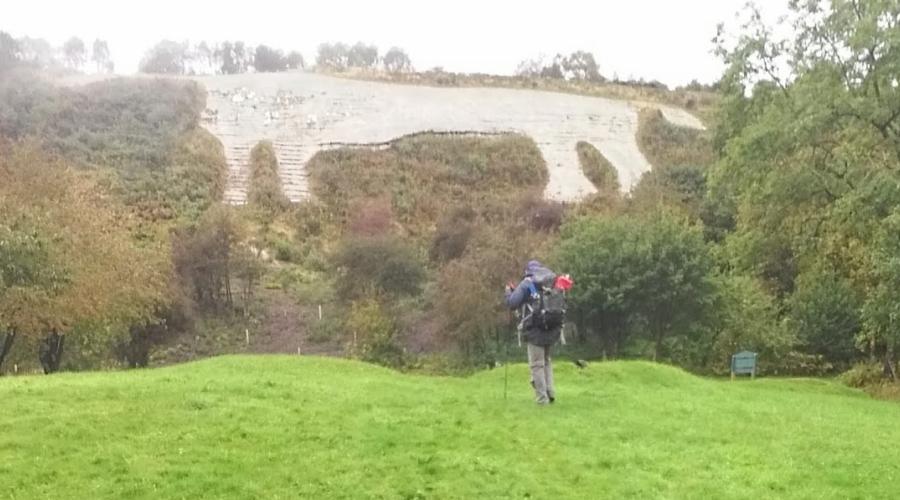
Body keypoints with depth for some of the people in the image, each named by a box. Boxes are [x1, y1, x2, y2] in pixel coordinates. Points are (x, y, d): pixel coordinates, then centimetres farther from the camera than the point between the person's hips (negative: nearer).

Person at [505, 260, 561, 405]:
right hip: (552, 330, 5)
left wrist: (509, 291, 12)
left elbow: (512, 303, -8)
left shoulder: (526, 284, -4)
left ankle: (542, 398, -1)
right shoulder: (553, 283, 10)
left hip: (535, 330, -5)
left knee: (537, 364, 1)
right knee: (546, 361, 21)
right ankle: (550, 392, 13)